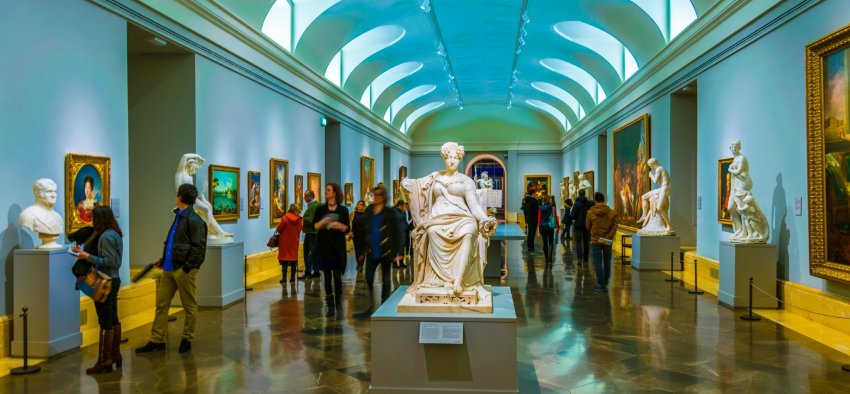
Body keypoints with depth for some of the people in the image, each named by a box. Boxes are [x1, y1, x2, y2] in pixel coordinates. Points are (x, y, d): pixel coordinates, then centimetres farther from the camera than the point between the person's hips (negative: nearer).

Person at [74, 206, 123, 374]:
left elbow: (109, 262, -22)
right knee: (113, 320, 15)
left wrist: (89, 257, -17)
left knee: (105, 323, -3)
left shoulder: (106, 236, -18)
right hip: (113, 280, 10)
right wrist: (90, 255, 9)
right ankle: (115, 355, 24)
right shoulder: (115, 234, 9)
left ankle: (105, 360, 3)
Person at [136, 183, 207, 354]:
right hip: (169, 268, 9)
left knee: (189, 306, 7)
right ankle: (157, 340, 18)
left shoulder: (194, 220, -13)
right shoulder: (179, 216, 13)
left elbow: (199, 248, -16)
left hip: (184, 270, -9)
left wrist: (187, 267, -18)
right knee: (161, 304, 10)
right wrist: (164, 259, 14)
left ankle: (187, 339, 19)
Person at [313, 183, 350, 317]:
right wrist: (322, 222, -15)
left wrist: (340, 226, -17)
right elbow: (314, 227, 4)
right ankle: (330, 306, 10)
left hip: (338, 246, -1)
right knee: (327, 276, 3)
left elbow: (347, 229, 4)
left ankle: (339, 306, 6)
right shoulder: (320, 209, 6)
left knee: (337, 276, -5)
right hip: (323, 245, 1)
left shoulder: (343, 209, 3)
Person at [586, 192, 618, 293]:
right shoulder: (612, 212, -3)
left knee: (598, 263, 2)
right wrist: (608, 237, -13)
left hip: (595, 241, -2)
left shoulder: (590, 212, -7)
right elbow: (614, 227, -10)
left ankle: (602, 286, -1)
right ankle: (605, 283, 28)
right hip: (607, 241, 2)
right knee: (607, 263, 16)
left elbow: (587, 227, 3)